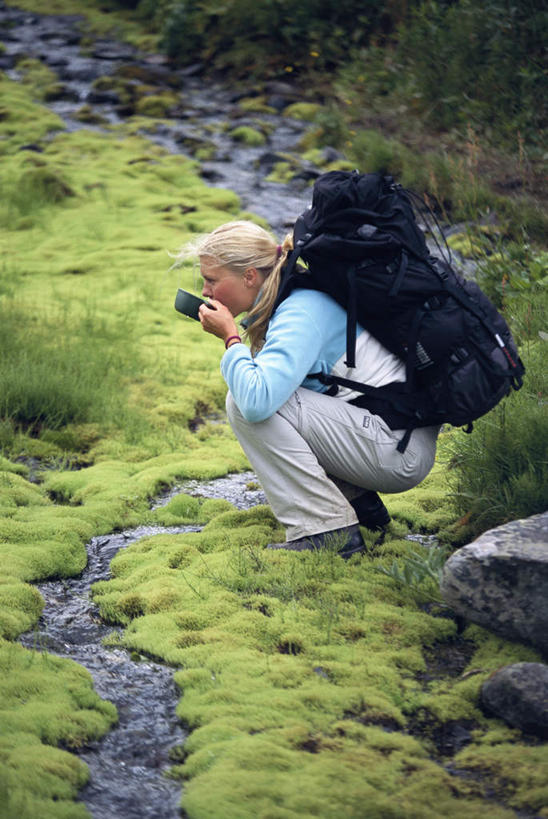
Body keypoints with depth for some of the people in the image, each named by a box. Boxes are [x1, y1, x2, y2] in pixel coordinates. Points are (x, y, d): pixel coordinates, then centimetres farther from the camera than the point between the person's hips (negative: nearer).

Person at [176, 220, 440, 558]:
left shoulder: (300, 314, -18)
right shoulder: (291, 301, 11)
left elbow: (256, 400, -32)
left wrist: (230, 337, -17)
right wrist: (234, 338, 7)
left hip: (399, 450, -10)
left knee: (246, 403, -16)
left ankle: (329, 530, -15)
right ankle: (356, 499, 13)